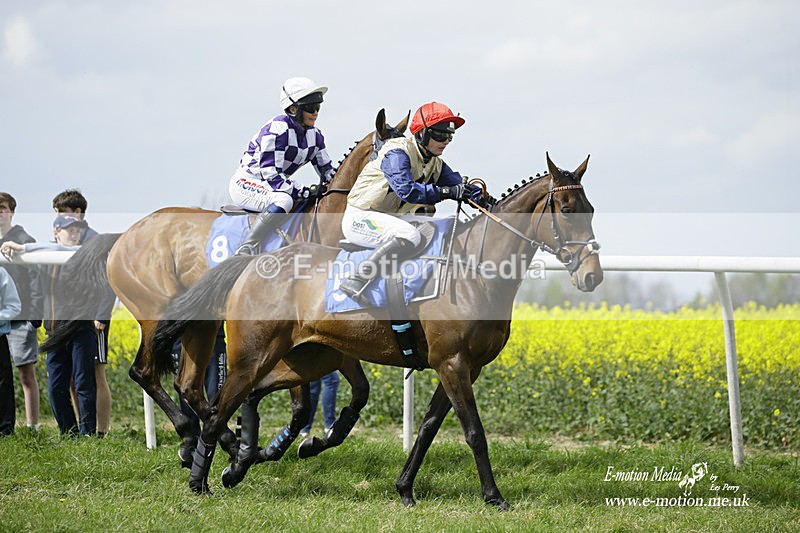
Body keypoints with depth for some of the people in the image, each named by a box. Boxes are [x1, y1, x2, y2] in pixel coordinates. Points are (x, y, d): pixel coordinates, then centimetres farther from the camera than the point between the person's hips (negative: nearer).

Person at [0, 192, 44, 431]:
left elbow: (35, 279, -2)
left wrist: (36, 314, -9)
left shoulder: (25, 241, 0)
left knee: (27, 374, -3)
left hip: (21, 319, -4)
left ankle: (32, 427, -1)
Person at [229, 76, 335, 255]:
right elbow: (270, 174, -28)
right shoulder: (277, 131, -23)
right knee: (283, 200, -38)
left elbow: (327, 171, 11)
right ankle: (246, 250, -38)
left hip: (272, 186, 9)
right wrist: (305, 192, -31)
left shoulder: (314, 135, 2)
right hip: (246, 183, -9)